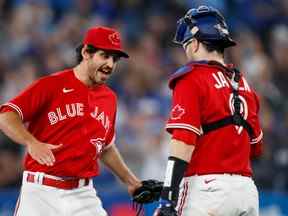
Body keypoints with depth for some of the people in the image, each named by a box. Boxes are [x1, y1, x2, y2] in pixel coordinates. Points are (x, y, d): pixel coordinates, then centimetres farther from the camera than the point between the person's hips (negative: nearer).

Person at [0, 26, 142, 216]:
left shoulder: (109, 98, 14)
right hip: (41, 191, -5)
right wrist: (32, 143, -30)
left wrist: (132, 182, 26)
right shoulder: (51, 85, -6)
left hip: (83, 195, 5)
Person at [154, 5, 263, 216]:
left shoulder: (192, 79, -5)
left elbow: (184, 143, -16)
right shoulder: (243, 84, 16)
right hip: (247, 189, 7)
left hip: (208, 189, -7)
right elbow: (255, 147, 20)